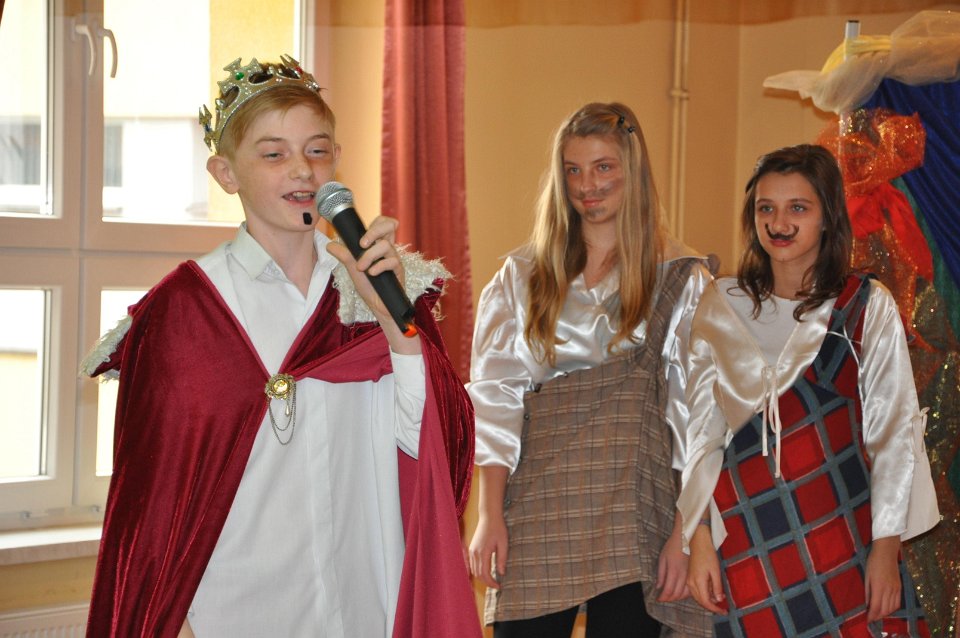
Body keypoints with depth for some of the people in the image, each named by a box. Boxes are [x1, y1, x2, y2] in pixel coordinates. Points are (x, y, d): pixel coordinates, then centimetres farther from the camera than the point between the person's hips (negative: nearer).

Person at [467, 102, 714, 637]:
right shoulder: (523, 277, 13)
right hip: (536, 517, 2)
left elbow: (695, 413, 1)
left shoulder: (681, 280, 6)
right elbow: (496, 396, 7)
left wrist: (686, 531, -8)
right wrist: (490, 513, -2)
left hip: (633, 513, -1)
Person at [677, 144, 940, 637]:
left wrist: (886, 547, -4)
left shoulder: (868, 307, 0)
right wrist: (699, 539, 1)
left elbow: (894, 430, 1)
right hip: (747, 535, 1)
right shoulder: (722, 305, 5)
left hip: (842, 529, -1)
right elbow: (700, 427, 7)